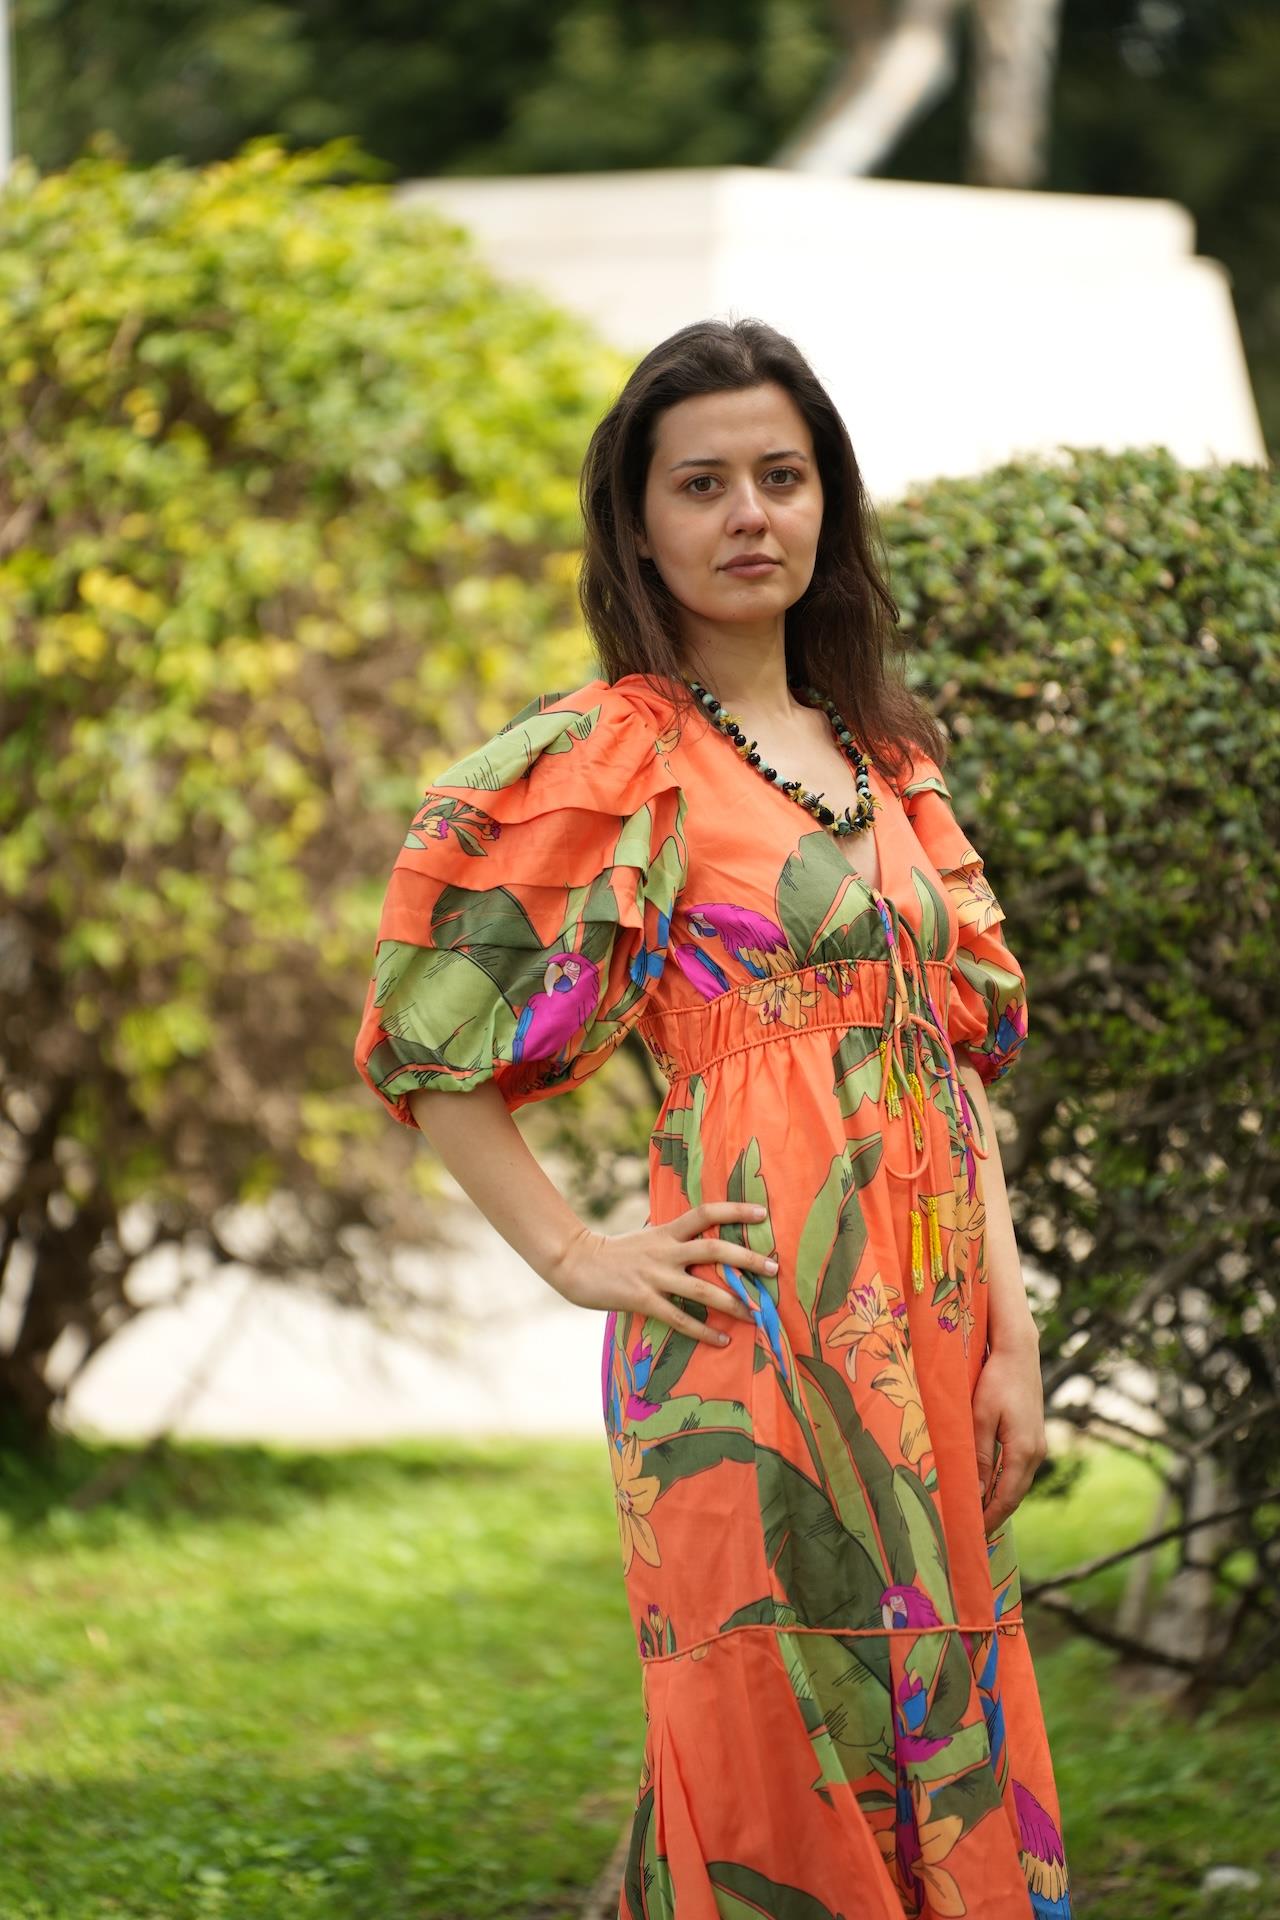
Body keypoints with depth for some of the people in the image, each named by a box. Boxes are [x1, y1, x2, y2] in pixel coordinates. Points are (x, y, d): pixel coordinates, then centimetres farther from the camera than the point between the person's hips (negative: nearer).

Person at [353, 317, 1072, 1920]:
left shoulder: (884, 754, 14)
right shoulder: (613, 755, -5)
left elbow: (958, 1055, 13)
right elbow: (425, 1033, -4)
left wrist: (1010, 1339, 7)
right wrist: (575, 1259, -7)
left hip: (924, 1328, 6)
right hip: (757, 1335, -6)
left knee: (945, 1767, 9)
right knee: (785, 1766, -3)